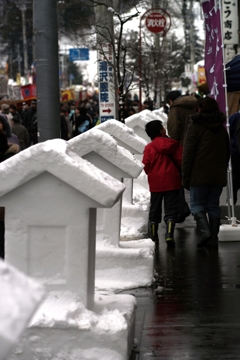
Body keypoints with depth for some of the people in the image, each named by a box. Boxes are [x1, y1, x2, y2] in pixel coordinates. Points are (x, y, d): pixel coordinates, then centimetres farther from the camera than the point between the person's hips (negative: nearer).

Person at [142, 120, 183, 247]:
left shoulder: (149, 147, -5)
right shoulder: (174, 144, -2)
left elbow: (146, 166, -6)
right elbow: (180, 161, -3)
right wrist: (179, 173, 17)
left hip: (156, 183, 1)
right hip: (172, 181, 0)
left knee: (154, 209, 13)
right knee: (171, 209, 3)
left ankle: (153, 236, 16)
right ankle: (169, 234, -13)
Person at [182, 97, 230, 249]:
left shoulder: (195, 126, -6)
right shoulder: (222, 128, 13)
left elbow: (188, 152, -8)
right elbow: (227, 152, 19)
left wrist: (186, 176, -5)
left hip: (199, 175, -5)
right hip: (218, 176, 5)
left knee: (197, 203, 4)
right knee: (213, 205, 10)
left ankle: (205, 231, -16)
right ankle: (213, 239, 8)